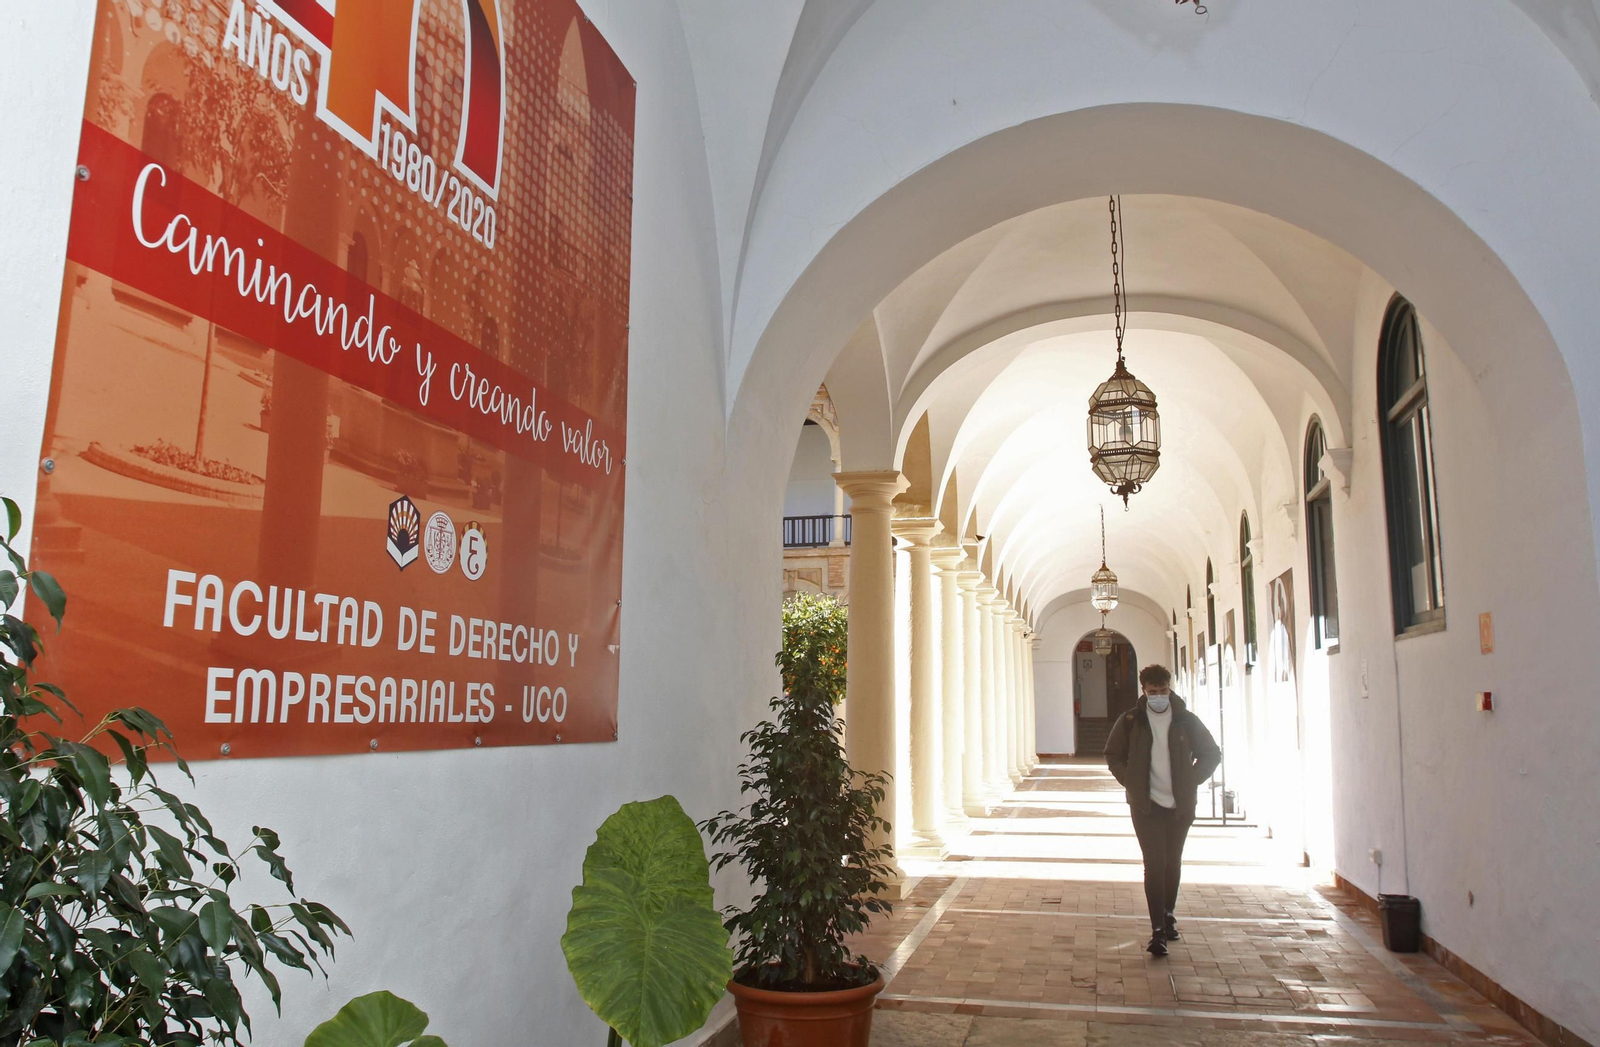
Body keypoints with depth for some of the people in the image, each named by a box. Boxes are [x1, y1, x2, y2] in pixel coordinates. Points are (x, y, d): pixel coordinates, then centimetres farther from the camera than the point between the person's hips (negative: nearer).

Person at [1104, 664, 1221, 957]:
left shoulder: (1186, 720, -1)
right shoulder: (1130, 721, -3)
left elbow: (1212, 754, 9)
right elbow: (1113, 755, 10)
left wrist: (1192, 781, -1)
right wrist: (1131, 782, -1)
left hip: (1180, 806, 2)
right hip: (1146, 805, -2)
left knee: (1173, 863, 14)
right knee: (1155, 863, -8)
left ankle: (1169, 914, 33)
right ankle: (1158, 929, -7)